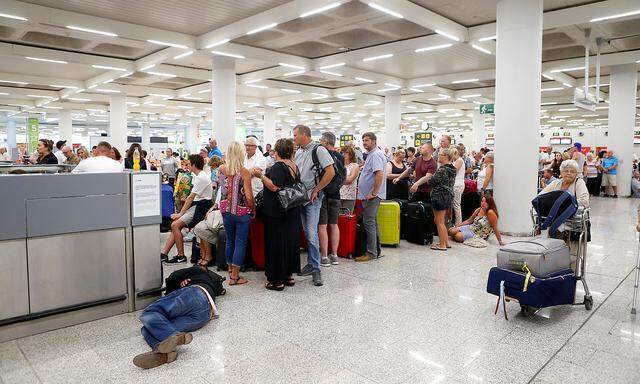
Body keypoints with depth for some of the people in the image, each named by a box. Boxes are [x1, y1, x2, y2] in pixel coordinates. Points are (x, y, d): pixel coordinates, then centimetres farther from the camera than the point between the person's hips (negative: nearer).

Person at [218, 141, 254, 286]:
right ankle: (234, 276, 8)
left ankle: (231, 270, 36)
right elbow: (248, 196, -16)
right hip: (242, 212, -5)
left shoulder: (222, 169, -2)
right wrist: (253, 210, 2)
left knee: (230, 240, 20)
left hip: (226, 211, 5)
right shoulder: (244, 172, -15)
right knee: (240, 243, 5)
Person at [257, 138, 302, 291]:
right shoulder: (294, 166, 11)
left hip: (277, 213, -9)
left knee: (277, 244, -1)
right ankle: (289, 275, 23)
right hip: (293, 212, 9)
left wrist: (261, 175, -14)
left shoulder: (278, 166, -15)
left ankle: (278, 281, 5)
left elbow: (274, 187, -24)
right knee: (290, 242, 13)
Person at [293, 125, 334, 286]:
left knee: (312, 234, -9)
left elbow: (330, 172, -15)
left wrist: (316, 190, -11)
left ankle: (315, 269, 0)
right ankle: (311, 264, 20)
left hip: (312, 197, -6)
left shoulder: (319, 150, -9)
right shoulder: (298, 152, 12)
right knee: (307, 233, 10)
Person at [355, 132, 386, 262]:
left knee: (369, 222, -8)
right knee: (373, 222, 15)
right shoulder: (371, 154, 18)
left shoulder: (375, 155, -15)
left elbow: (379, 175, -26)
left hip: (372, 196, -11)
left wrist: (373, 193, -24)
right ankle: (376, 250, 23)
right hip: (369, 194, 11)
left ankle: (371, 252, -3)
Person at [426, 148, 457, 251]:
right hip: (448, 196, 10)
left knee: (439, 222, 1)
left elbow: (431, 181, -16)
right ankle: (446, 242, 25)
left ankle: (442, 245, 9)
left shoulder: (442, 169, -20)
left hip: (440, 196, -10)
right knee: (440, 221, 20)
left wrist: (427, 179, 7)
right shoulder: (452, 169, 10)